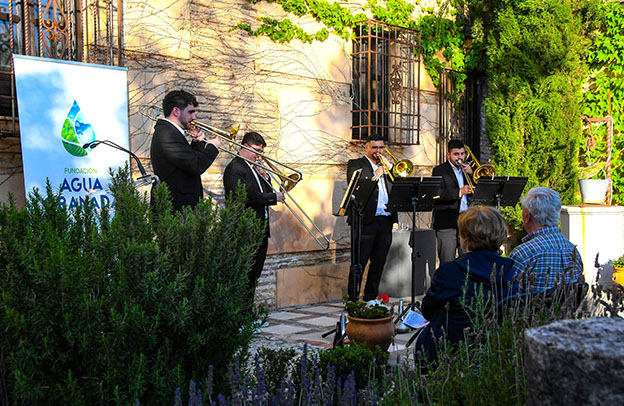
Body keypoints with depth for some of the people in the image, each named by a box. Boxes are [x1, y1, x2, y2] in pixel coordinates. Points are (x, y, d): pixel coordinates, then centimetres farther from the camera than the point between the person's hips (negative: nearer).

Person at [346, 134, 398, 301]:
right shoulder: (356, 164, 4)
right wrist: (376, 175, -11)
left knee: (379, 262, 10)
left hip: (385, 221, 6)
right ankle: (353, 300, 2)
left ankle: (371, 298, 20)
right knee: (359, 263, -4)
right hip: (366, 221, -6)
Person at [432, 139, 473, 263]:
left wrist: (471, 174, -3)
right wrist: (459, 192, -26)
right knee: (447, 263, -4)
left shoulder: (467, 170, 17)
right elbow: (437, 194, -15)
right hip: (446, 223, -5)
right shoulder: (439, 170, 0)